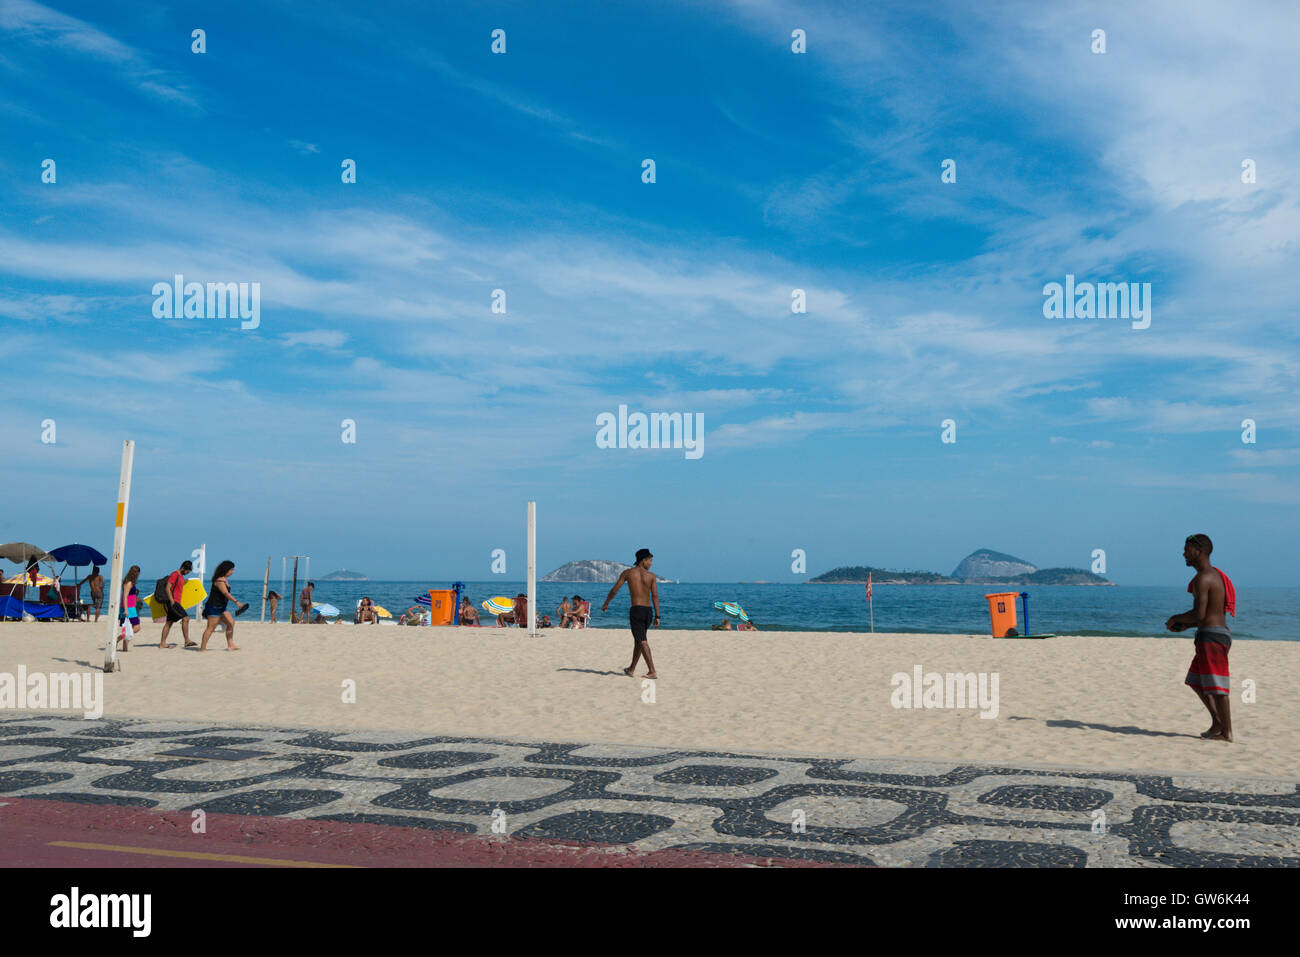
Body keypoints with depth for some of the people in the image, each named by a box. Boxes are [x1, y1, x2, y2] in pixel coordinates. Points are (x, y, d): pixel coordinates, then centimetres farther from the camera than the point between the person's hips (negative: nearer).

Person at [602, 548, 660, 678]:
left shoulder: (627, 572, 2)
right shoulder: (651, 575, 3)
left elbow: (614, 590, 4)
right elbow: (655, 596, -5)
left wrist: (605, 604, 20)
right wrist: (657, 616, -4)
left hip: (636, 610, -3)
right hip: (648, 611, 3)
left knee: (642, 641, -8)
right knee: (638, 640, 18)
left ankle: (652, 671, -18)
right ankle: (631, 669, 28)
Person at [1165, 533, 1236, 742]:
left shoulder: (1203, 578, -16)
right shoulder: (1214, 575, 17)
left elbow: (1199, 614, -23)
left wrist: (1176, 619, -6)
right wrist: (1186, 625, 18)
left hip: (1212, 636, -11)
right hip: (1219, 633, 11)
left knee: (1215, 686, -3)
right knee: (1196, 681, 18)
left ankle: (1226, 732, 5)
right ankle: (1217, 723, 21)